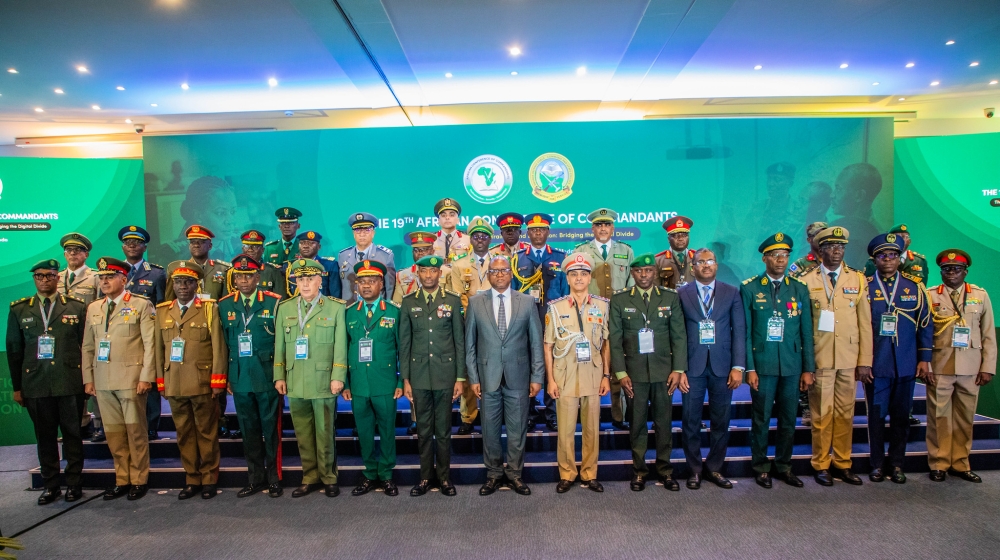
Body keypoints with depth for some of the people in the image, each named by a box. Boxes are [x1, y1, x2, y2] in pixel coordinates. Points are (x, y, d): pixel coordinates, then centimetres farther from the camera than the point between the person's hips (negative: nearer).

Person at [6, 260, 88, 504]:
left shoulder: (77, 307, 4)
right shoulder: (19, 310, 9)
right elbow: (14, 350, 10)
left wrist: (87, 380, 0)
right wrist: (17, 387, 7)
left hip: (70, 383, -2)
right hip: (35, 384, 2)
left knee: (72, 433, 4)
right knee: (44, 436, 8)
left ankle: (74, 484, 15)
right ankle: (51, 485, 19)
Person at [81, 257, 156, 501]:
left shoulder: (141, 305, -2)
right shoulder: (93, 308, 14)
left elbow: (150, 344, -6)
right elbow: (88, 347, 14)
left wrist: (146, 377, -12)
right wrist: (88, 378, 7)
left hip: (131, 378, -5)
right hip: (102, 380, 5)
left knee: (135, 430, 2)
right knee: (113, 432, 9)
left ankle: (139, 480, 13)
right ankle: (121, 479, 20)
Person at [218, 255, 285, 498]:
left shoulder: (274, 303, -4)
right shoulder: (224, 305, 7)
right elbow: (223, 343, 9)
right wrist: (226, 377, 7)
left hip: (268, 379, -3)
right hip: (240, 380, 3)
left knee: (271, 429, 5)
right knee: (249, 431, 12)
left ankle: (274, 477, 19)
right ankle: (255, 477, 25)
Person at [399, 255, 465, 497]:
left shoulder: (453, 300, 1)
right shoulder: (409, 302, 4)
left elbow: (460, 340, 1)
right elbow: (404, 342, 4)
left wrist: (460, 377, -2)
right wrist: (405, 379, 1)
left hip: (445, 374, -1)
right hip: (419, 375, 1)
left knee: (443, 429, 8)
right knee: (423, 429, 10)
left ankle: (444, 476, 21)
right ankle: (425, 477, 22)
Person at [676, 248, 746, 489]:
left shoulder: (732, 293, 7)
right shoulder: (681, 294, 3)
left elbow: (739, 331, 3)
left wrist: (738, 366, -4)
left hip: (722, 366, 1)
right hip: (692, 366, -1)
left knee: (721, 421, 8)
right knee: (691, 421, 5)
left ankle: (714, 468, 24)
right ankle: (695, 469, 19)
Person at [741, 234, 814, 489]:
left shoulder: (800, 289, 7)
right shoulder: (750, 289, -1)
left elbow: (806, 332, 6)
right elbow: (745, 332, -3)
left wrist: (808, 369, 3)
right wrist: (749, 368, -8)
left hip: (792, 366, 3)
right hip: (762, 365, -3)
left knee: (788, 419, 10)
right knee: (761, 419, 5)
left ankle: (783, 466, 26)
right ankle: (760, 467, 20)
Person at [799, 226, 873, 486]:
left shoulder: (858, 280, 9)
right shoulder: (807, 281, 1)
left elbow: (865, 323, 6)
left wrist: (865, 361, 1)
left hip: (849, 359, 3)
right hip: (819, 358, -2)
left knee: (845, 413, 10)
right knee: (822, 413, 2)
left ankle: (842, 464, 22)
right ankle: (821, 465, 15)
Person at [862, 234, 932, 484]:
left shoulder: (914, 286, 5)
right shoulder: (865, 286, 0)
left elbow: (925, 324, 7)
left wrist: (924, 358, 3)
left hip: (907, 365, 2)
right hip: (876, 365, -2)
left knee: (901, 416, 10)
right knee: (876, 416, 5)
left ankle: (896, 463, 23)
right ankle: (877, 464, 18)